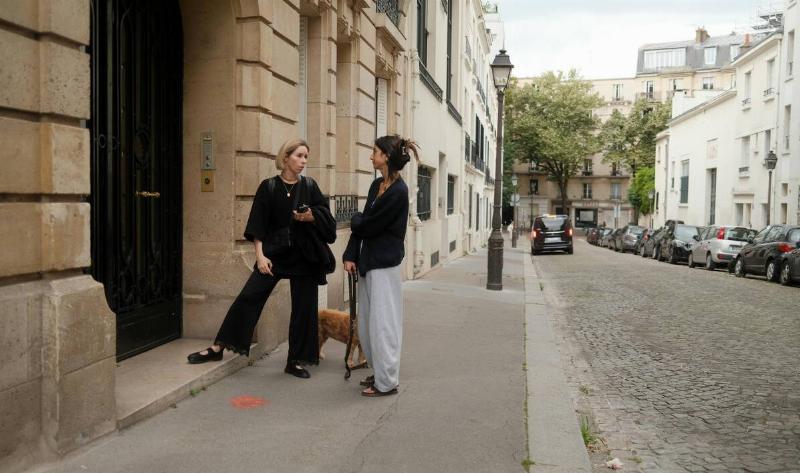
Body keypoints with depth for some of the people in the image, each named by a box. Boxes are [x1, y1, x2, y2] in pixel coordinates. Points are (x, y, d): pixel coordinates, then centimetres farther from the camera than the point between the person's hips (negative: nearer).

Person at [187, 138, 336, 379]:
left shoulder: (310, 186, 4)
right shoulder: (269, 187, -1)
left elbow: (326, 216, 5)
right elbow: (258, 225, -3)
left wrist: (311, 216, -16)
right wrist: (260, 255, -11)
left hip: (304, 255, 2)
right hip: (274, 252, -1)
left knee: (304, 307, 4)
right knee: (249, 297, -4)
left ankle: (297, 360, 16)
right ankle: (218, 347, 9)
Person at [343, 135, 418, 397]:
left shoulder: (398, 191, -17)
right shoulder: (377, 185, 10)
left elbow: (367, 225, -16)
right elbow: (362, 224, 9)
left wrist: (356, 219, 6)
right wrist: (351, 256, 3)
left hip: (385, 264, -9)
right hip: (368, 261, 9)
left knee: (382, 322, -1)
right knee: (367, 322, 15)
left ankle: (387, 382, 10)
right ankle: (380, 372, 29)